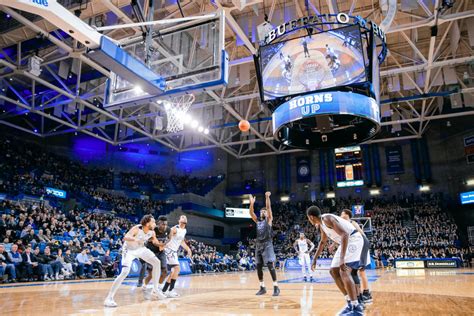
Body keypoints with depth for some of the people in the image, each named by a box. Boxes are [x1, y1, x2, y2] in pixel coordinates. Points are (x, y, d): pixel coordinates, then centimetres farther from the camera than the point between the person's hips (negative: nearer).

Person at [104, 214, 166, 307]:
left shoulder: (152, 232, -15)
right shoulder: (136, 229, -34)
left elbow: (155, 242, 6)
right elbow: (125, 238, -53)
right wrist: (135, 239, -72)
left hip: (140, 248, 7)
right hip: (129, 250, -6)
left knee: (157, 262, 1)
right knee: (125, 272, -23)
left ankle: (155, 290, 13)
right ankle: (109, 298, -13)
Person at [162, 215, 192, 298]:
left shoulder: (184, 230, 12)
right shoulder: (175, 229, -15)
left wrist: (188, 249, 26)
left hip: (174, 251, 9)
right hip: (169, 250, -9)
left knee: (174, 271, 13)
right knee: (177, 268, -17)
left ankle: (164, 290, 24)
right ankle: (170, 290, -12)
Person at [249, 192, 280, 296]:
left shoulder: (269, 220, 4)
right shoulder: (257, 221, 17)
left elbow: (268, 208, -8)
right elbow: (251, 213, 5)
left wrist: (267, 197, -16)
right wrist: (252, 203, -6)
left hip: (267, 245, -6)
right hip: (258, 245, 6)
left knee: (270, 265, -12)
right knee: (259, 267, 6)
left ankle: (276, 287, -7)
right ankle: (262, 287, 15)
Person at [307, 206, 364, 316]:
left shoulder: (327, 219, -22)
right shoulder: (321, 224, 10)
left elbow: (345, 234, -32)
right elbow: (323, 242, 26)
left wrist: (342, 258, -38)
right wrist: (315, 259, 26)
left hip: (354, 239, -10)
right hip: (346, 242, 10)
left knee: (344, 272, -21)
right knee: (333, 271, 9)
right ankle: (351, 303, 15)